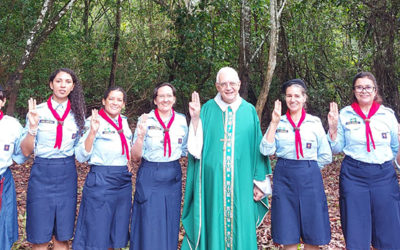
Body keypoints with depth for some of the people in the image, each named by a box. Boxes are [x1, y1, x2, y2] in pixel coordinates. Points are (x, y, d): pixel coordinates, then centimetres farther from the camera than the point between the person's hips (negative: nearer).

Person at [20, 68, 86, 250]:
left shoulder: (77, 113, 6)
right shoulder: (38, 111, -1)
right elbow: (26, 151, -4)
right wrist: (33, 127, -18)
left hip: (67, 175, 2)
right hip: (42, 173, -2)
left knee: (62, 235, 8)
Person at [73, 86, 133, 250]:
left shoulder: (124, 122, 12)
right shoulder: (94, 121, -6)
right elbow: (82, 156, -14)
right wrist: (92, 132, -24)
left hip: (123, 181, 6)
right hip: (100, 181, -6)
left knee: (116, 236, 13)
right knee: (96, 235, 0)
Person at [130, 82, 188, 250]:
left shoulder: (181, 120, 2)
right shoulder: (146, 120, -6)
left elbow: (186, 150, 9)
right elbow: (136, 158, -7)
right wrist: (141, 136, -24)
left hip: (173, 178, 3)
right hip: (150, 178, -3)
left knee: (170, 225, 13)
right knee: (148, 228, 2)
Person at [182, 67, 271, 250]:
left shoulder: (249, 111, 4)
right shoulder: (208, 109, 3)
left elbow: (258, 149, 6)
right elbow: (196, 147, -3)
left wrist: (259, 182, 5)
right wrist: (195, 118, -15)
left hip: (241, 183, 1)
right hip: (213, 181, 0)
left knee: (240, 227, 9)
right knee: (214, 225, 7)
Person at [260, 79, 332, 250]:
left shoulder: (314, 122, 5)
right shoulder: (278, 122, 5)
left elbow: (326, 156, 8)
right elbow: (266, 150, -8)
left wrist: (307, 167, 4)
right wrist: (274, 123, -12)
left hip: (310, 178, 0)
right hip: (284, 178, 0)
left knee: (312, 235, 3)